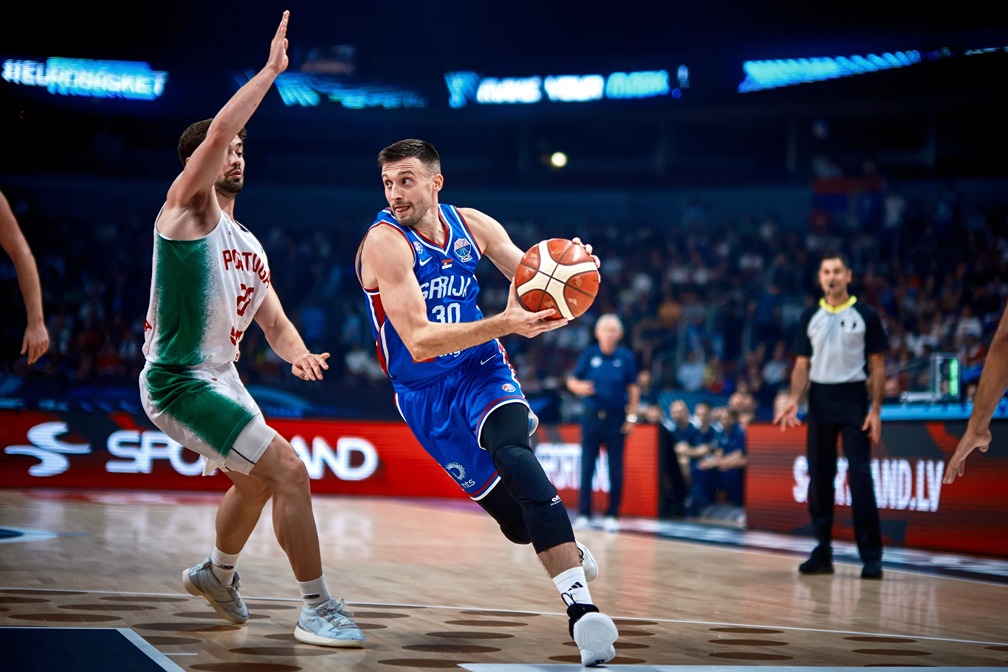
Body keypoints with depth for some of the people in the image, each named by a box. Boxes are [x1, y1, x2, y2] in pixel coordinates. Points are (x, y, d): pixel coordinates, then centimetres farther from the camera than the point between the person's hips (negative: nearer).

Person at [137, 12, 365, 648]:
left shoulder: (249, 245, 14)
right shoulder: (188, 207, -10)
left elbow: (274, 322, 12)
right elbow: (216, 130, -27)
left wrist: (298, 352, -10)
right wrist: (273, 69, -23)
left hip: (220, 377, 10)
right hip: (180, 384, -10)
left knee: (257, 481, 27)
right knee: (288, 468, -17)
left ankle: (218, 574, 52)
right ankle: (319, 611, -11)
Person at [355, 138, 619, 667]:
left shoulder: (472, 225, -2)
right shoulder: (385, 242, -18)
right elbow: (419, 342, -27)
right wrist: (505, 323, -39)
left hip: (483, 371, 2)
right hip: (426, 395, -2)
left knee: (514, 456, -32)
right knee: (516, 520, 0)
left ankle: (581, 608, -41)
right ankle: (570, 554, 38)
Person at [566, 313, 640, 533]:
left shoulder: (625, 357, 0)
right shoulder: (588, 354, 1)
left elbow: (633, 388, 3)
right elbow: (571, 381, 4)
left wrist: (631, 416, -2)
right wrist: (580, 387, -19)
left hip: (616, 418, 0)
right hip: (591, 416, 1)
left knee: (615, 469, 1)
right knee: (587, 466, 1)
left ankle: (612, 515, 8)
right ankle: (583, 513, 7)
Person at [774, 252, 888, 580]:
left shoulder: (866, 315, 1)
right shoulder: (809, 317, 9)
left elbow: (877, 366, 1)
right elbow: (802, 365, 9)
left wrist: (875, 410, -7)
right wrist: (794, 400, -7)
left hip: (854, 398, -3)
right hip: (819, 399, 3)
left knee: (860, 476, -8)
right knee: (819, 477, 6)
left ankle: (871, 557, -5)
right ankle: (822, 552, 13)